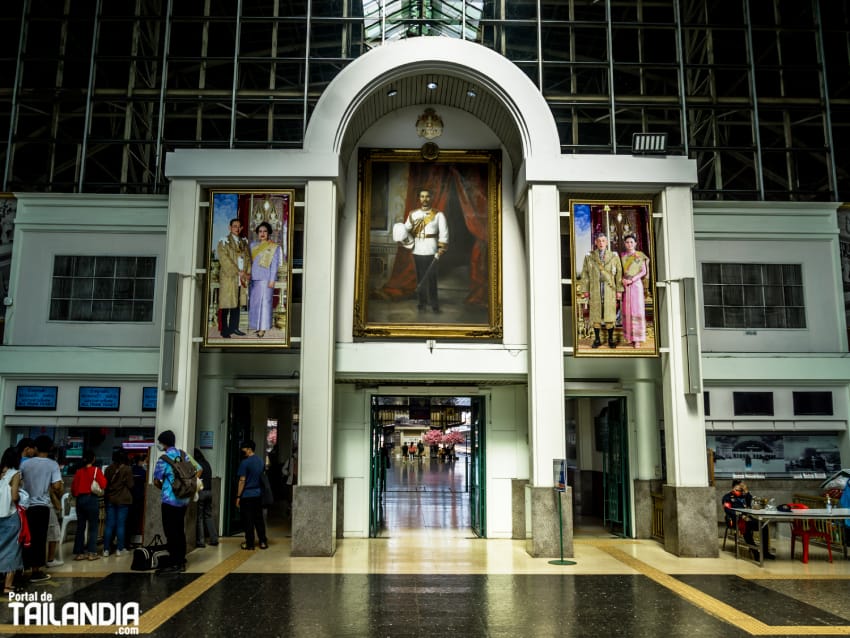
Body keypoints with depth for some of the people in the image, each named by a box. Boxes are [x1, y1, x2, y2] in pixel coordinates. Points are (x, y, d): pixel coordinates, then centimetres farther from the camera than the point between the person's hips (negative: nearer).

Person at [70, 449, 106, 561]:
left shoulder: (79, 471, 3)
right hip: (92, 499, -4)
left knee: (80, 527, 10)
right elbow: (103, 485, -13)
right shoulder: (96, 470, -7)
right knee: (93, 527, 3)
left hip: (80, 499, 4)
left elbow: (74, 487, 5)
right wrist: (102, 477, 5)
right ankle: (91, 552, 1)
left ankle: (78, 552, 12)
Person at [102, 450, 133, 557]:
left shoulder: (109, 469, 3)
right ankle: (119, 549, 4)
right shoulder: (127, 469, -10)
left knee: (109, 524, 7)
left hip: (110, 499, 4)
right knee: (121, 525, 2)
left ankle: (106, 549, 7)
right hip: (123, 500, -4)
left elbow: (105, 483, 10)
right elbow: (130, 485, -7)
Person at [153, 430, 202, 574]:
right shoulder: (183, 455, 7)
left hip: (170, 500, -7)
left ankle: (174, 564, 0)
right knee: (179, 530, 13)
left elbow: (156, 481, -5)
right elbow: (199, 469, 10)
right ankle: (181, 561, 17)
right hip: (184, 499, 7)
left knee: (171, 532, -1)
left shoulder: (163, 459, -12)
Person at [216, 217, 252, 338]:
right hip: (228, 277, -5)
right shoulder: (224, 242, 0)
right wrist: (239, 272, -14)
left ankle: (234, 327, 17)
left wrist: (247, 273, -5)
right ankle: (224, 330, 3)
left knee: (237, 304, 8)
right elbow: (225, 260, -10)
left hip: (241, 278, 5)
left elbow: (248, 258, 10)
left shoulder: (244, 242, 16)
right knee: (226, 305, -3)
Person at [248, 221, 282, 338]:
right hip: (253, 278, 5)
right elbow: (249, 261, 14)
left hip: (265, 278, -5)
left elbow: (274, 265, -3)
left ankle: (263, 328, -4)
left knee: (264, 302, -5)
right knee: (253, 302, 6)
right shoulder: (253, 245, 14)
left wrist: (272, 280, -10)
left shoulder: (274, 247, 1)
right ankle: (255, 325, 15)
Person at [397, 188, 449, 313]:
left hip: (431, 251, -3)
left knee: (431, 278, -3)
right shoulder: (413, 214, 7)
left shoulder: (438, 215, -2)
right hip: (417, 251, 3)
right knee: (420, 277, 8)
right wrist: (404, 234, -19)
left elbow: (444, 233, -5)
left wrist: (441, 250, -13)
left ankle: (434, 303, 5)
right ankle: (422, 301, 18)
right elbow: (406, 229, 5)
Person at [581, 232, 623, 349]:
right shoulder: (589, 256, 7)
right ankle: (597, 340, 9)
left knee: (610, 313, 1)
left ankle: (610, 339, 9)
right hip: (595, 290, 0)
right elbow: (585, 274, 6)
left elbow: (619, 273, 6)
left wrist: (619, 290, 1)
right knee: (596, 314, 1)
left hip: (610, 290, 0)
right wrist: (585, 290, 0)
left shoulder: (614, 256, 8)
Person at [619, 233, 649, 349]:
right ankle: (629, 337, 7)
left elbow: (644, 271, -4)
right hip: (625, 285, 3)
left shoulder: (640, 255, 1)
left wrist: (632, 280, -14)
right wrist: (622, 279, -7)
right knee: (626, 310, 2)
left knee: (636, 309, -6)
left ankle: (637, 339, -5)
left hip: (636, 284, -3)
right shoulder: (622, 255, 10)